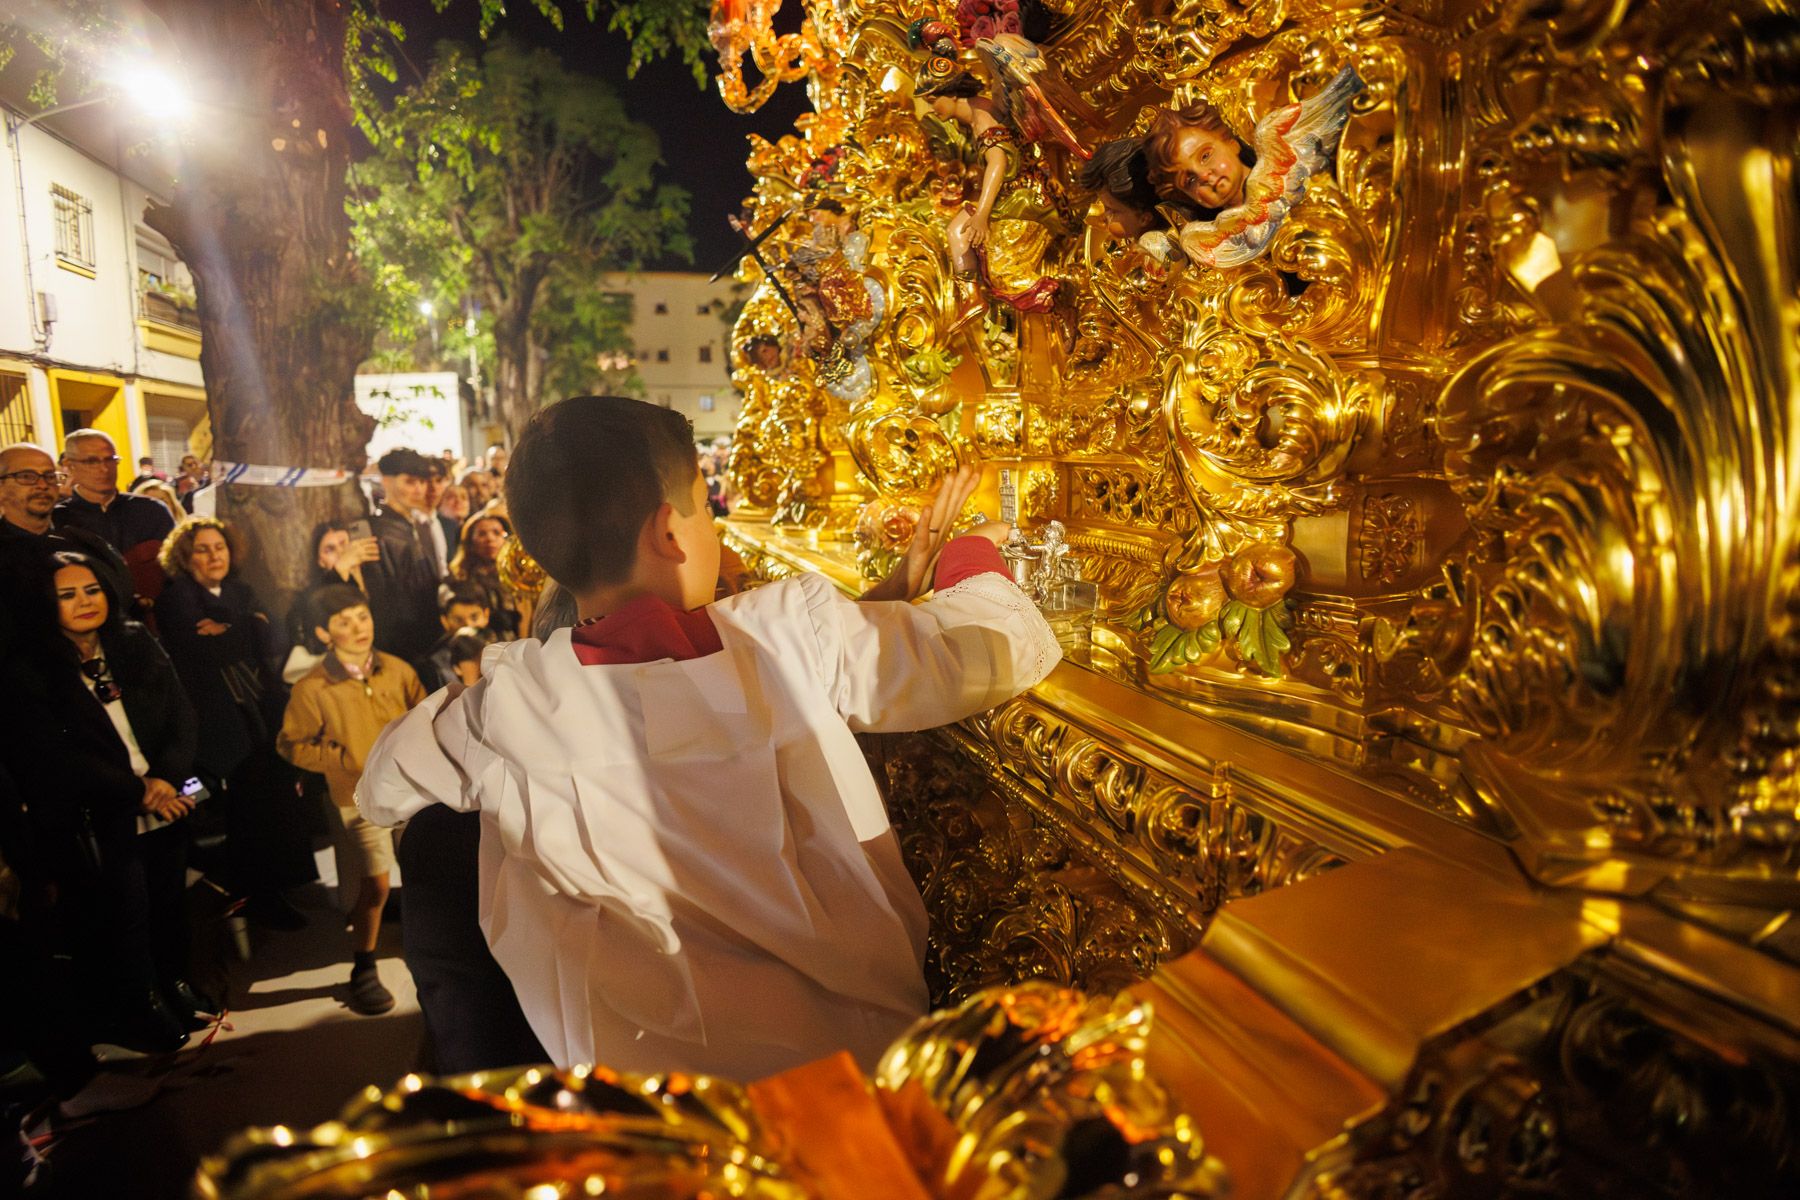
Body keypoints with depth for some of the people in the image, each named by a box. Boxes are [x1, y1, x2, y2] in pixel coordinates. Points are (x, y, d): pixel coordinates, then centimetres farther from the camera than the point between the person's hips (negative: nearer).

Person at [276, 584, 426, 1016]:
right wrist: (344, 758, -9)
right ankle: (364, 971, 17)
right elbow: (290, 745, -2)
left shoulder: (398, 670, -4)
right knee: (375, 885, -4)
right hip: (361, 797, -3)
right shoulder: (312, 688, -12)